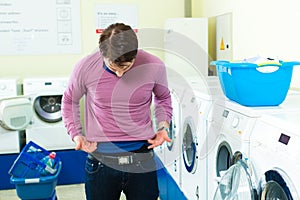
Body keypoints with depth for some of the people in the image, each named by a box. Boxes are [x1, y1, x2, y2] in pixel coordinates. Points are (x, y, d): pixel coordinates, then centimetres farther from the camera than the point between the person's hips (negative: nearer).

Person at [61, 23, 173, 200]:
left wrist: (163, 126, 0)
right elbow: (69, 101, 9)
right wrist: (76, 134, -1)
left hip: (143, 158, 1)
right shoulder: (85, 68, -11)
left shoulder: (154, 67, -9)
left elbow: (163, 97, 13)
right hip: (101, 160, 0)